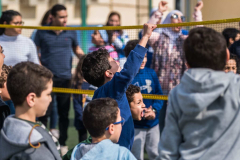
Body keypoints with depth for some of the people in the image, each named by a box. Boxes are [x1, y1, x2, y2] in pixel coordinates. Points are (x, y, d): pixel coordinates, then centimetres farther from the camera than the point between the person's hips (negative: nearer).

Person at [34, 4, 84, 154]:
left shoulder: (71, 33, 4)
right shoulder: (42, 32, -2)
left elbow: (77, 50, 16)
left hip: (65, 78, 2)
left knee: (64, 113, 9)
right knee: (44, 112, 1)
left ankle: (63, 143, 21)